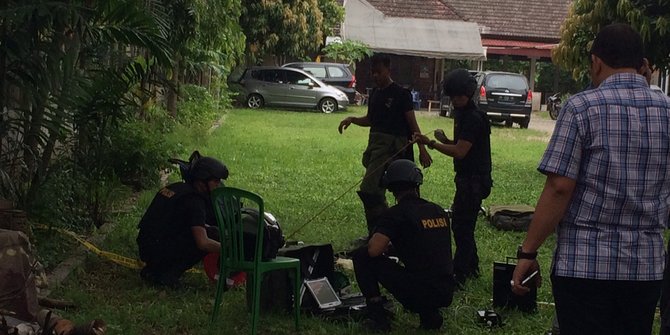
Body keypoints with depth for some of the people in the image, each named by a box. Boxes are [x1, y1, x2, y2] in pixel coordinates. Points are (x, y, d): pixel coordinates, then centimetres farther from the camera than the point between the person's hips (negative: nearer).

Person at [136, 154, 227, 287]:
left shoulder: (176, 187, 15)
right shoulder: (194, 201, -14)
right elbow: (203, 243, -23)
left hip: (144, 248, 9)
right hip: (158, 250, -9)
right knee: (211, 235, -10)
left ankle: (152, 270, 15)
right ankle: (168, 275, -7)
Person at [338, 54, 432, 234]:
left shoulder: (401, 94, -6)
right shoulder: (375, 93, 15)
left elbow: (412, 123, -6)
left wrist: (422, 149, -9)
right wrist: (352, 119, 7)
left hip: (391, 144, -9)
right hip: (375, 142, 9)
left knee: (368, 190, -18)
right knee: (376, 194, 13)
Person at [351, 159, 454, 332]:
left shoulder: (396, 214, -7)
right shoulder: (439, 211, 13)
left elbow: (374, 250, -16)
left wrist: (386, 241, 8)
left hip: (418, 291, -6)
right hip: (446, 295, 6)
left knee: (361, 256, 5)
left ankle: (377, 317, 4)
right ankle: (430, 314, 15)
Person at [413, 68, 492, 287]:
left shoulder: (473, 118, -18)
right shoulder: (462, 114, 14)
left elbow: (460, 151, -23)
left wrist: (430, 143, -25)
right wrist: (445, 140, 2)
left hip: (473, 180, -10)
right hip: (467, 178, 10)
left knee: (462, 227, -10)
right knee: (463, 225, 18)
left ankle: (458, 275, -8)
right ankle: (471, 267, 29)